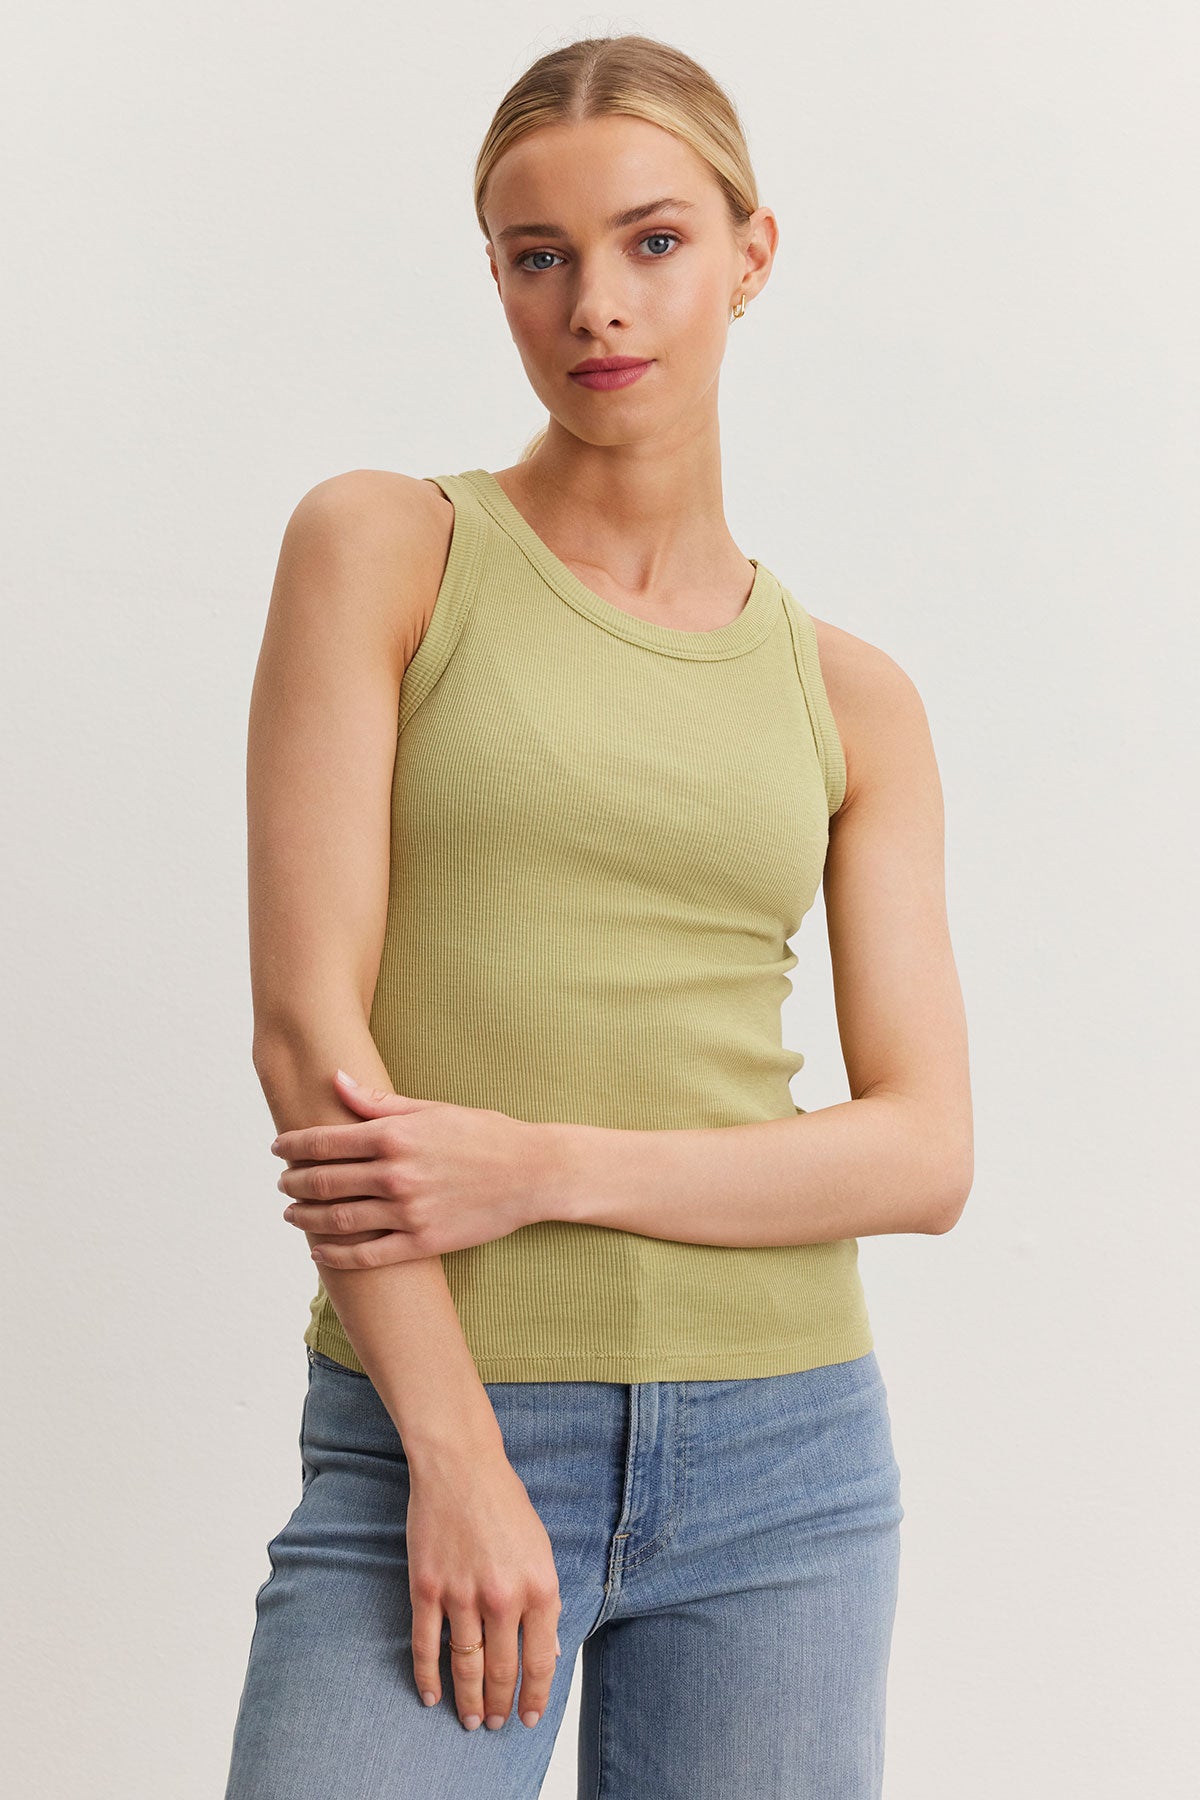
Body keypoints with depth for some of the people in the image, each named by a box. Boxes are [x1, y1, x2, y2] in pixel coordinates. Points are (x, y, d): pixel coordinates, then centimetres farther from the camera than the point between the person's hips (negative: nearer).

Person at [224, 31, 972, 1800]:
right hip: (427, 1443, -2)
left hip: (784, 1464, 3)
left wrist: (542, 1166, -14)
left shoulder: (853, 699, 8)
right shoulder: (380, 547, 1)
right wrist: (460, 1460, -13)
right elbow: (308, 1021, -7)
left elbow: (925, 1155, 1)